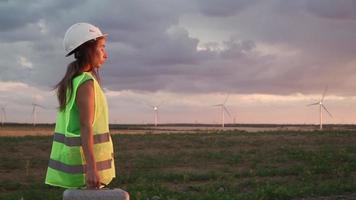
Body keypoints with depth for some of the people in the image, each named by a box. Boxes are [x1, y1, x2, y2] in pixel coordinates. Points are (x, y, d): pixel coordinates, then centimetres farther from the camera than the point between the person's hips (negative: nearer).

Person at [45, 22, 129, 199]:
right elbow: (86, 128, -23)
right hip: (84, 157, -9)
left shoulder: (72, 82, 13)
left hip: (71, 154, 9)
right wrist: (91, 168, -28)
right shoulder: (86, 83, -16)